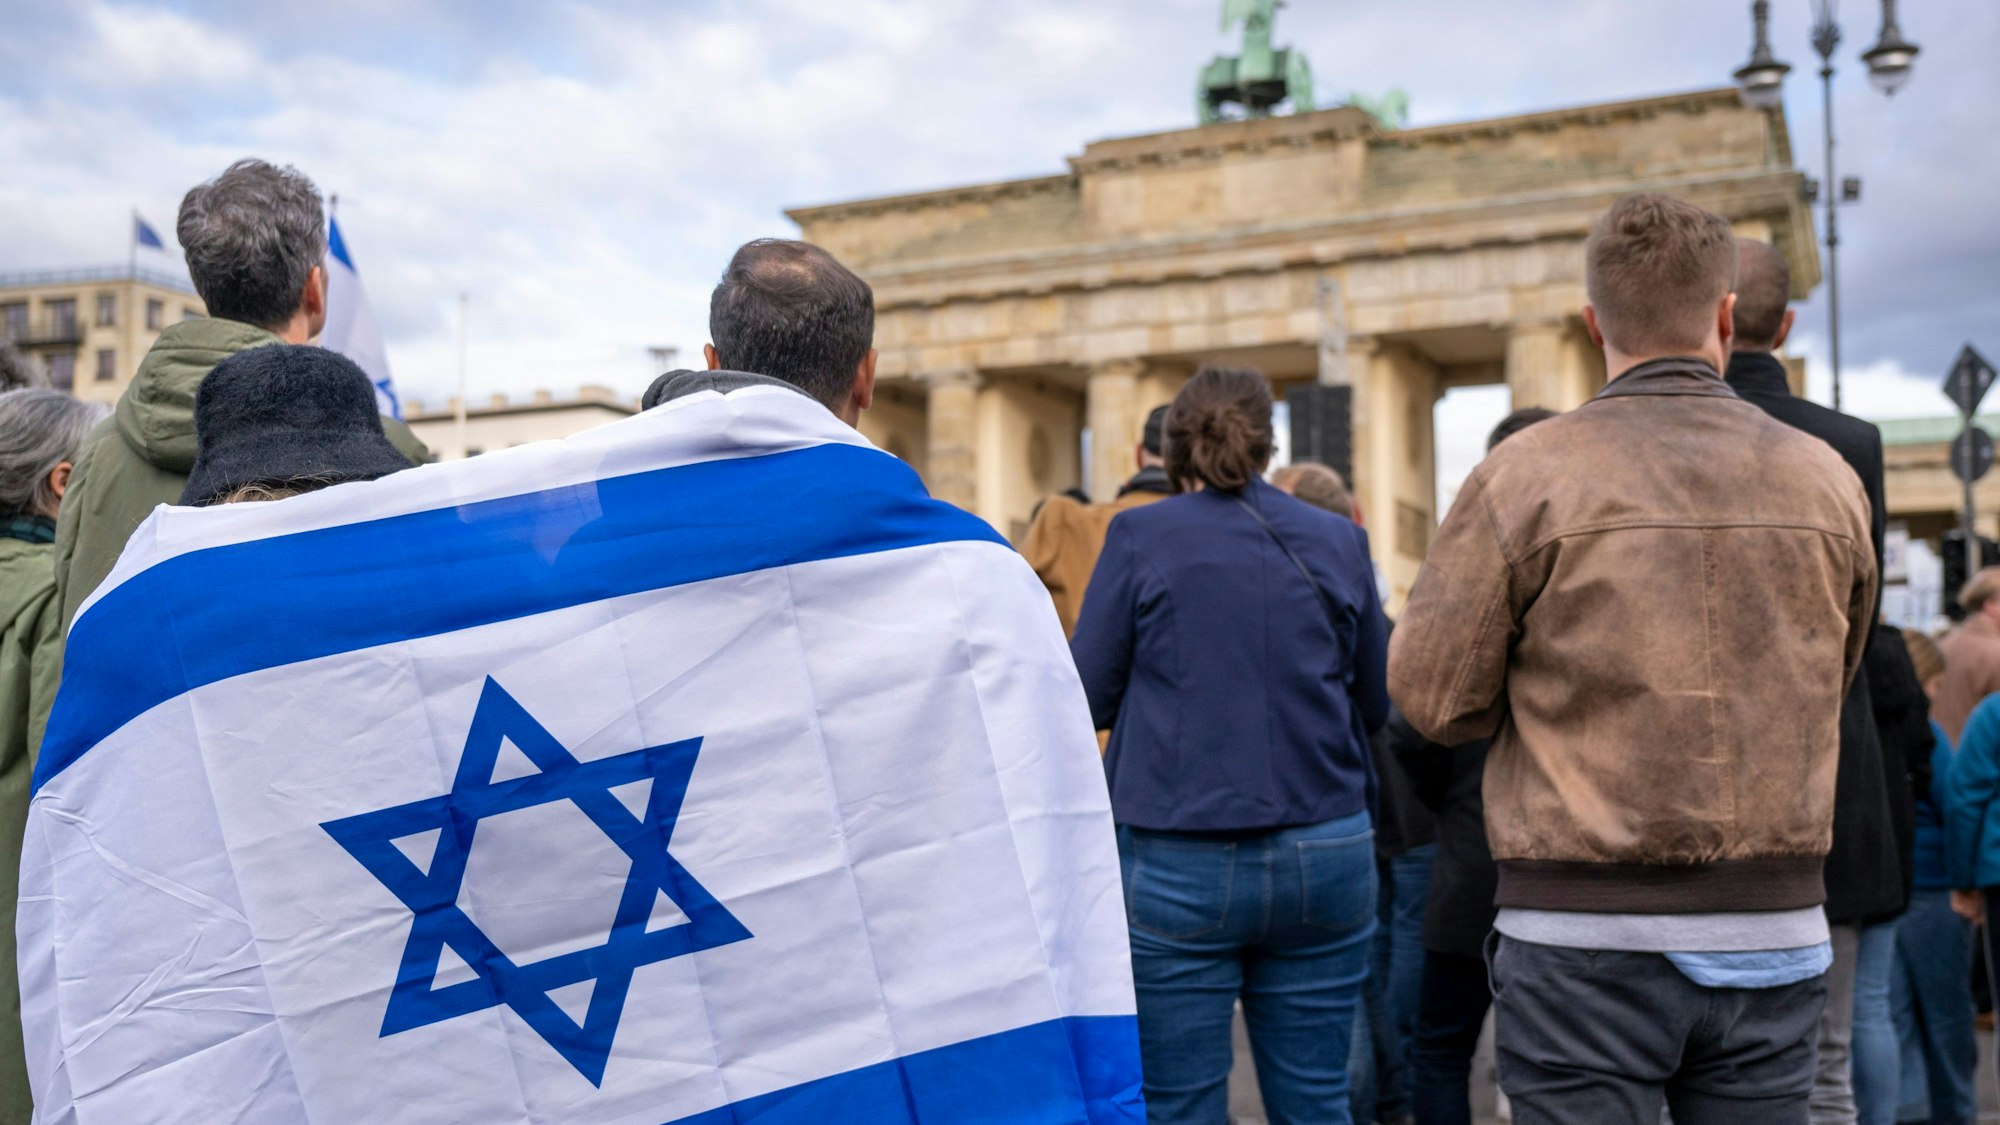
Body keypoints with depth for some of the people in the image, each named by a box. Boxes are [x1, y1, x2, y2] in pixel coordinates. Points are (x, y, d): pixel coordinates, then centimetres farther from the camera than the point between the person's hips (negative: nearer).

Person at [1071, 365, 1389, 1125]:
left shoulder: (1141, 537, -3)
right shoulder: (1340, 542, 6)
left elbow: (1088, 701, -1)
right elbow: (1375, 707, 13)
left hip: (1176, 867, -3)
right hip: (1324, 859, 3)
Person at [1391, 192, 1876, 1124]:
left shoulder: (1526, 476, -10)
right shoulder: (1828, 481, 2)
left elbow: (1431, 694, -5)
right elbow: (1829, 681, 15)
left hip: (1585, 938, -3)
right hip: (1775, 933, 4)